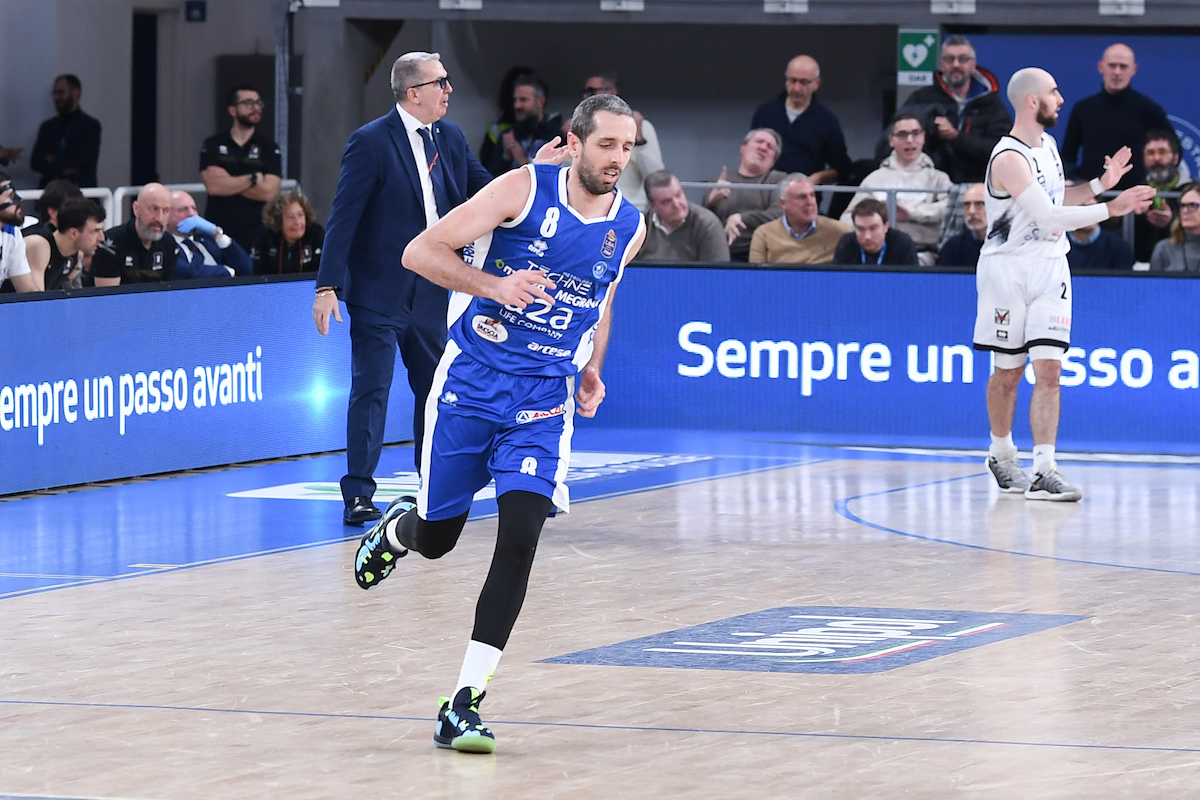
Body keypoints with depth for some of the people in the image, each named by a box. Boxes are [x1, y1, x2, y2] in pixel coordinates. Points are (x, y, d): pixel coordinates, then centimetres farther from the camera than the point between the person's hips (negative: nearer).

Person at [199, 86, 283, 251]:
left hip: (254, 232, 0)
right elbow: (213, 186, -8)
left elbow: (267, 191, -5)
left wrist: (229, 182, -8)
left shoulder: (268, 147, 7)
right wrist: (253, 178, -7)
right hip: (218, 232, 0)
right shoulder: (213, 145, 7)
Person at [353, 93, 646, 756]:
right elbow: (420, 252, -12)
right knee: (435, 539, 10)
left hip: (543, 402, 2)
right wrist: (495, 285, -25)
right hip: (470, 382, -2)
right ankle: (396, 528, 51)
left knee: (519, 538, -18)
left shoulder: (629, 227, 3)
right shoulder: (524, 190, -11)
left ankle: (464, 704, -16)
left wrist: (591, 370, 15)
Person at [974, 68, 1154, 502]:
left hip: (1050, 269, 6)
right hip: (1009, 269, -6)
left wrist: (1100, 185, 9)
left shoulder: (1047, 145, 9)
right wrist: (1112, 208, -27)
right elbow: (1047, 216, -27)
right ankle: (1002, 454, 30)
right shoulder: (1009, 159, -19)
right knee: (1008, 372, 8)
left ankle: (1044, 470, -12)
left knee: (1048, 370, -6)